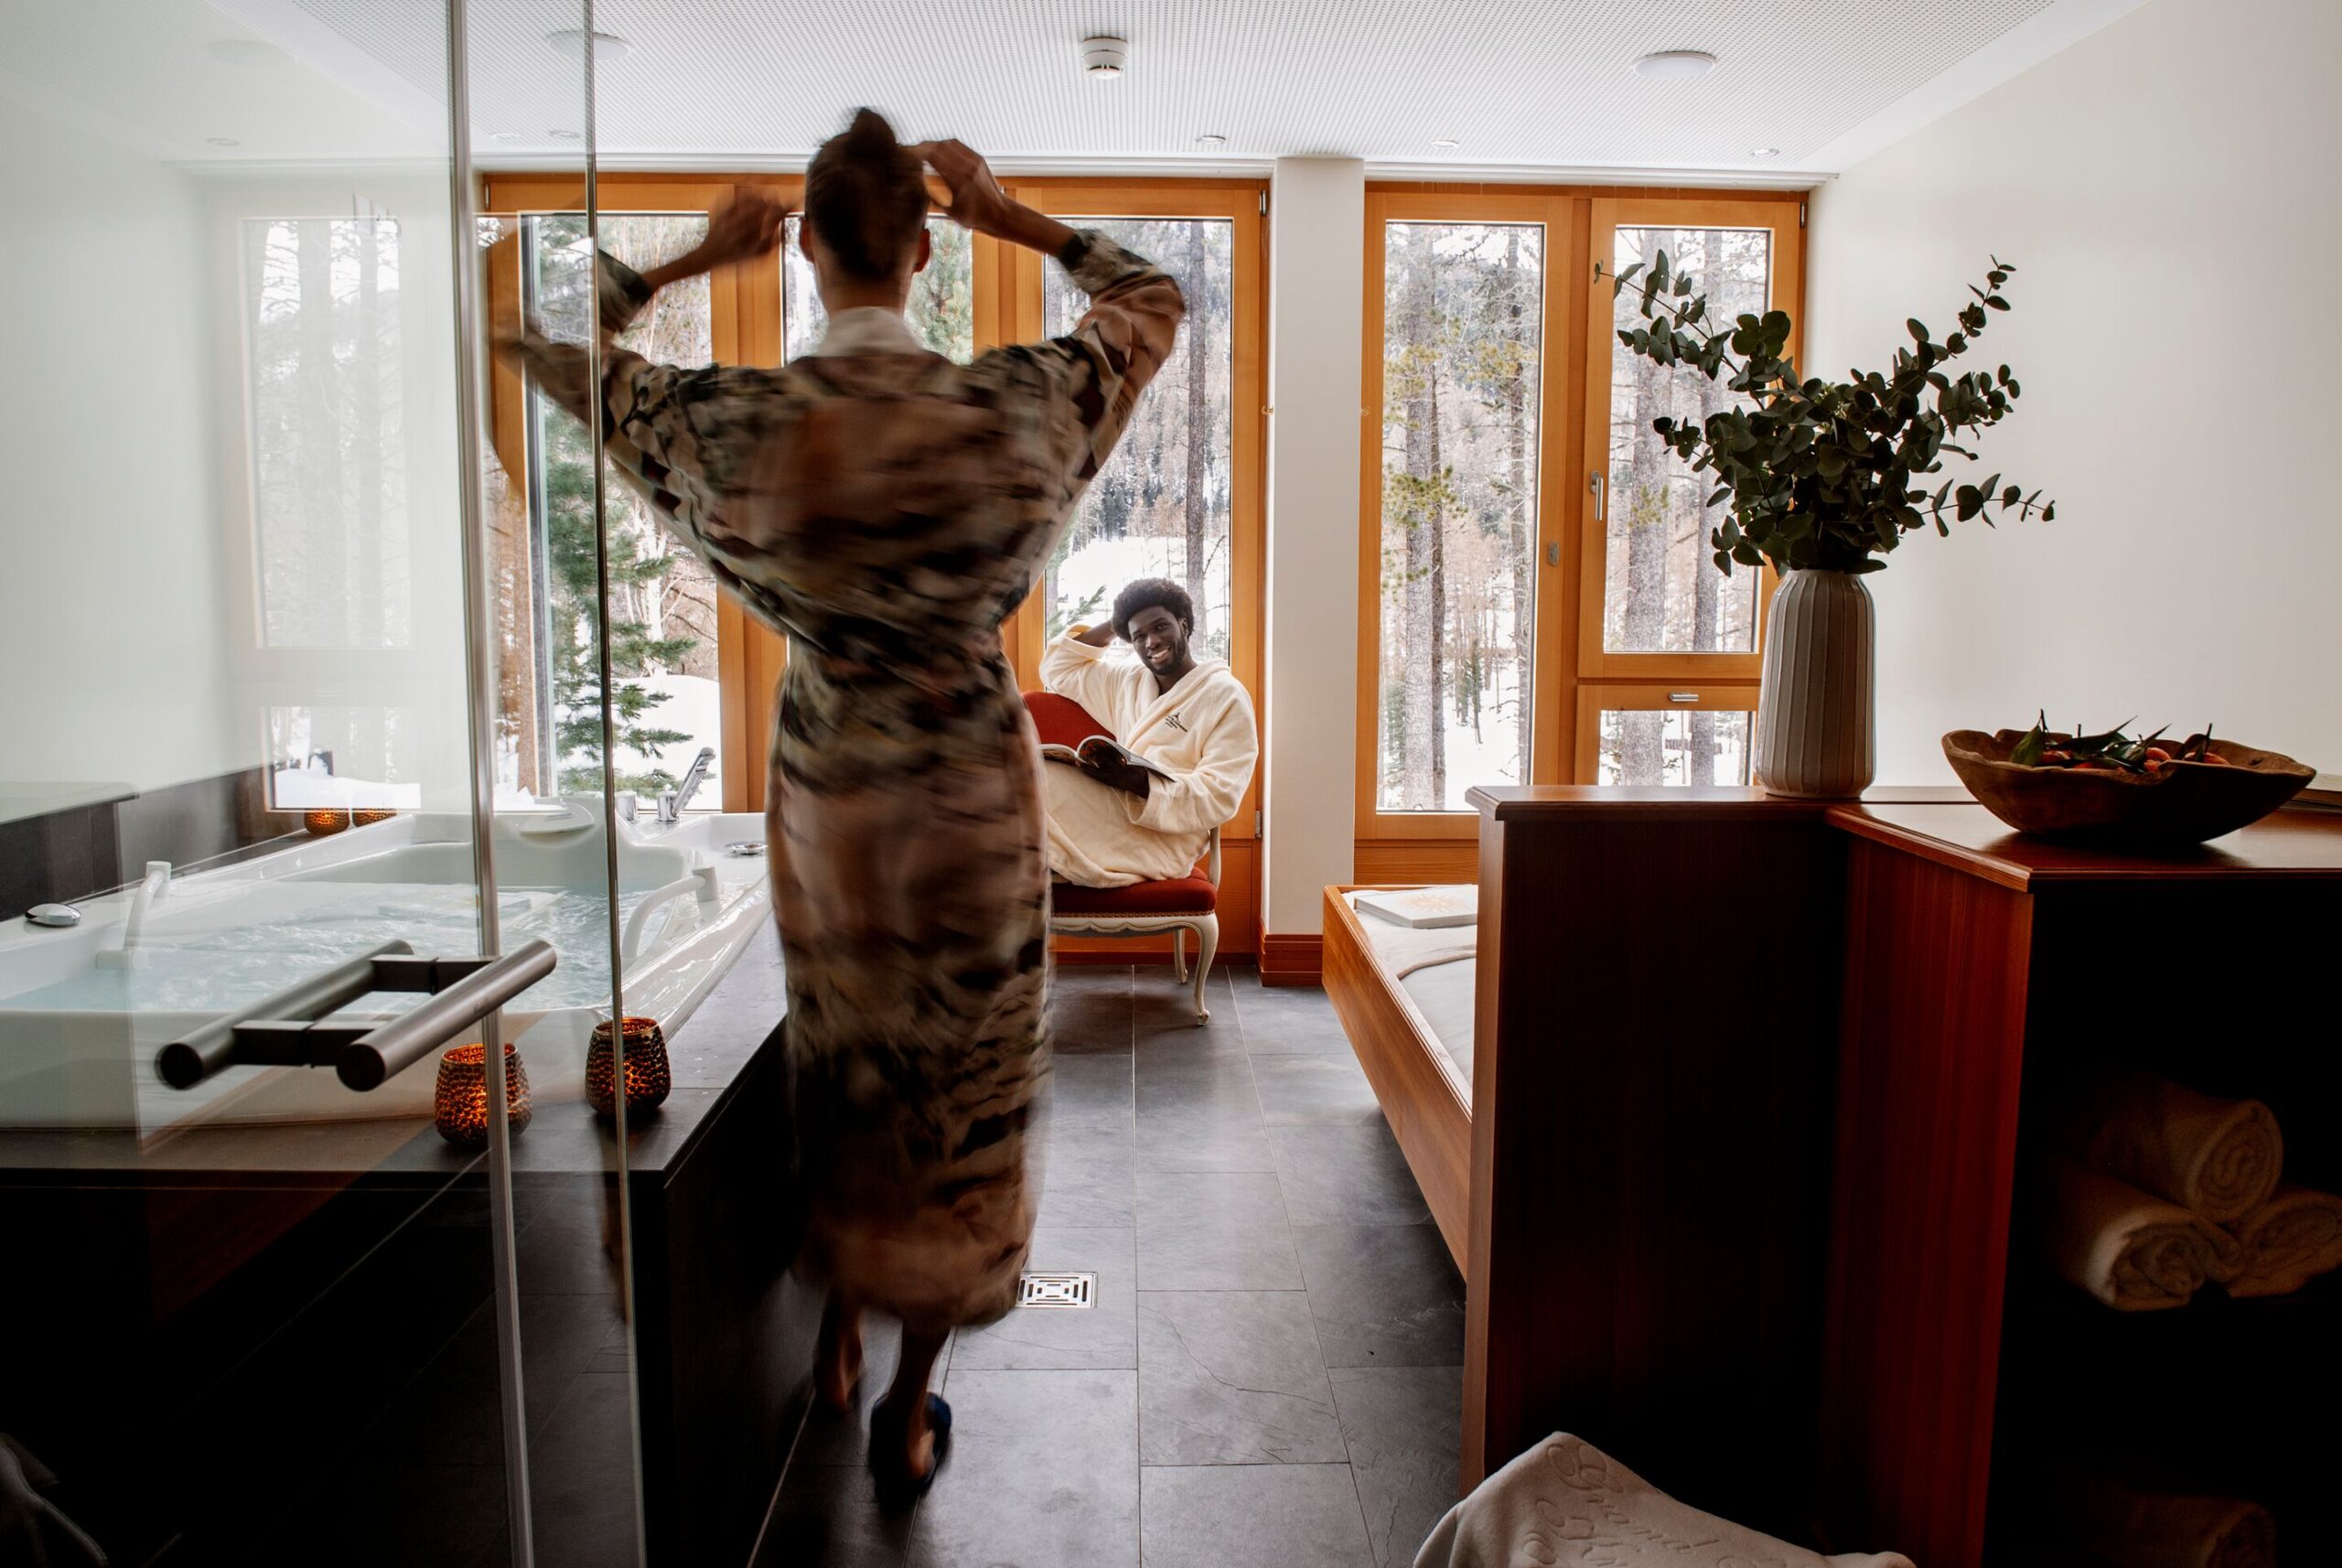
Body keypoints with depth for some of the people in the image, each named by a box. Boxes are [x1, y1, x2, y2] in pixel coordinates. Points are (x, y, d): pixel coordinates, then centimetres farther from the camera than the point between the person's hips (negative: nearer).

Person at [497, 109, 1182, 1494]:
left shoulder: (734, 422, -14)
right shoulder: (1017, 407, -15)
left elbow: (553, 349, 6)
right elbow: (1156, 301, 5)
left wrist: (695, 260, 9)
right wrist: (1011, 218, 6)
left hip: (825, 793, 2)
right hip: (975, 793, -1)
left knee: (839, 1066, 23)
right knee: (962, 1087, 13)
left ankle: (837, 1340, 43)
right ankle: (910, 1409, 26)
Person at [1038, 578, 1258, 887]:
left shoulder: (1226, 696, -1)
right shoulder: (1128, 680, 21)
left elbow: (1218, 798, -11)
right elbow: (1058, 669, 31)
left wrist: (1140, 782, -25)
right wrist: (1113, 627, 19)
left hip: (1163, 841, -7)